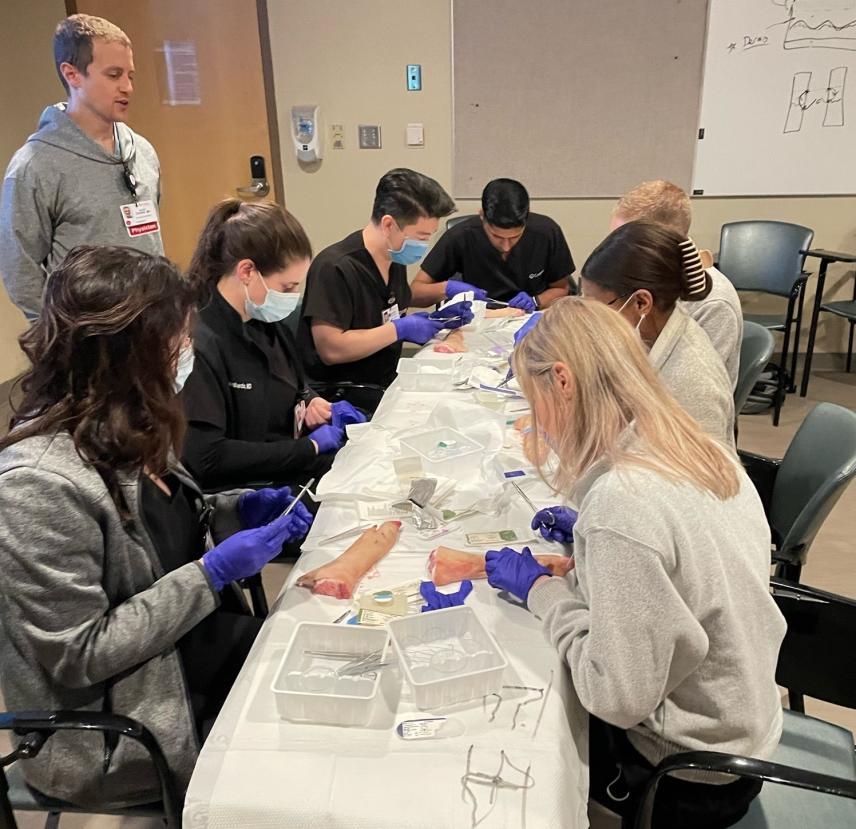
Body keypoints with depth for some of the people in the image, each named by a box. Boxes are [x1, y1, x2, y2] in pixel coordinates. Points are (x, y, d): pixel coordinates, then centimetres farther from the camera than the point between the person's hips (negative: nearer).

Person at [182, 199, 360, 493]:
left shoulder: (268, 322, 6)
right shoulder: (198, 344, -21)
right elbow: (207, 458, -24)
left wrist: (311, 404, 0)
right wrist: (310, 447, -19)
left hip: (292, 469, 8)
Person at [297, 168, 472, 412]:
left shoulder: (395, 261, 8)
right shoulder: (335, 268, -19)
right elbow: (331, 350, -24)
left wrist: (436, 320, 3)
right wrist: (400, 329, -19)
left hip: (386, 386, 8)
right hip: (343, 398, -8)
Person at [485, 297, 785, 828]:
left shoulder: (622, 501, -33)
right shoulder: (702, 450, -7)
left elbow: (620, 696, -27)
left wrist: (541, 589, -15)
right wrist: (589, 541, 4)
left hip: (689, 779, -6)